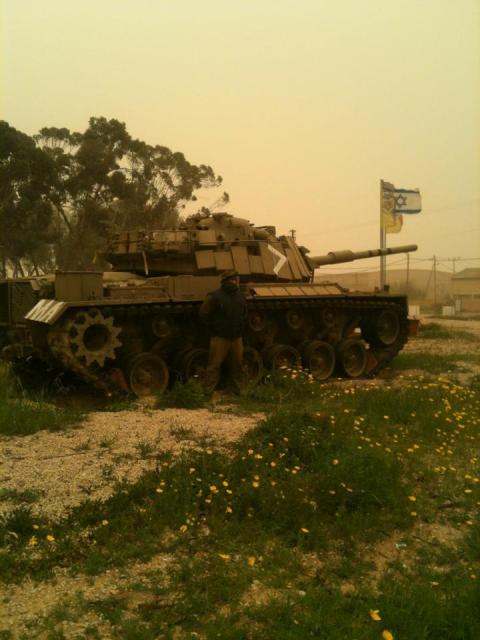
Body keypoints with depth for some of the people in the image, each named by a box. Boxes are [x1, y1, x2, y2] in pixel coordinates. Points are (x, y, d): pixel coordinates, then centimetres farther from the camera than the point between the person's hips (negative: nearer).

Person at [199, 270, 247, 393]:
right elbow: (204, 313, -9)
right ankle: (208, 390, 5)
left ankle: (239, 388, 30)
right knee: (214, 365, -3)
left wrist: (240, 327, 13)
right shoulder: (215, 296, -13)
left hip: (237, 337, 6)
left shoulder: (240, 295, 6)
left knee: (238, 364, 14)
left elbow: (244, 313, 22)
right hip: (220, 337, -5)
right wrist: (214, 328, -5)